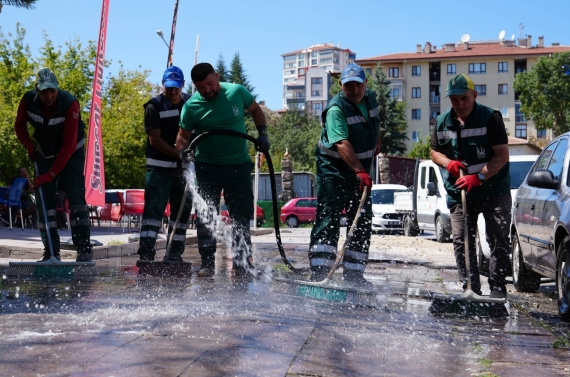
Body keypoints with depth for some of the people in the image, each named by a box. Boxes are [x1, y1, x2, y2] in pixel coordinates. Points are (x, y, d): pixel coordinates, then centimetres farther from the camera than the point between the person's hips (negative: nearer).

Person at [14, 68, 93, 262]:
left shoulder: (70, 103, -29)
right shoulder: (28, 100, -17)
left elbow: (68, 146, -30)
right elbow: (19, 125, 4)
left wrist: (51, 174, -35)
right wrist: (29, 145, -15)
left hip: (71, 153, -4)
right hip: (45, 153, 4)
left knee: (76, 196, -16)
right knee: (44, 200, -3)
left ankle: (84, 248, -14)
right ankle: (51, 251, 3)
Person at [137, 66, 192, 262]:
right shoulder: (154, 106, -5)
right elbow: (154, 140, -10)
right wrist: (179, 153, -17)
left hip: (184, 167, 5)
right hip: (159, 167, -5)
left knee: (182, 211, 8)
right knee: (154, 208, -12)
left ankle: (175, 255, 18)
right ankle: (146, 253, -15)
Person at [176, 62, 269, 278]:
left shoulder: (237, 92, -5)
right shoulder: (191, 106, -8)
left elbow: (255, 110, 12)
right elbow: (183, 135, -2)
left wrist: (262, 134, 0)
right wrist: (182, 150, -24)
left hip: (238, 165, 1)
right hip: (207, 167, -1)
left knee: (241, 216, 3)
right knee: (205, 216, -2)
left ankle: (242, 264, 9)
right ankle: (207, 263, 6)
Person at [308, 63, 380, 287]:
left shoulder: (371, 99, 3)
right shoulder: (336, 109, -21)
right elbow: (342, 144, -34)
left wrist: (377, 143, 27)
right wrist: (359, 171, -43)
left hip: (361, 170, 7)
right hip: (333, 169, -7)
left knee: (363, 221, 6)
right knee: (328, 218, -12)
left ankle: (353, 273, 13)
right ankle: (319, 272, -12)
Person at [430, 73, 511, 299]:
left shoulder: (490, 118, -10)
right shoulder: (442, 122, 6)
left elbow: (502, 155, -14)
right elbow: (435, 152, 16)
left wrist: (479, 177, -24)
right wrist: (448, 163, -7)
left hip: (494, 190, -4)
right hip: (459, 193, 4)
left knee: (499, 241, -1)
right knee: (461, 241, 1)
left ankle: (497, 288, 6)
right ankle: (470, 289, 8)